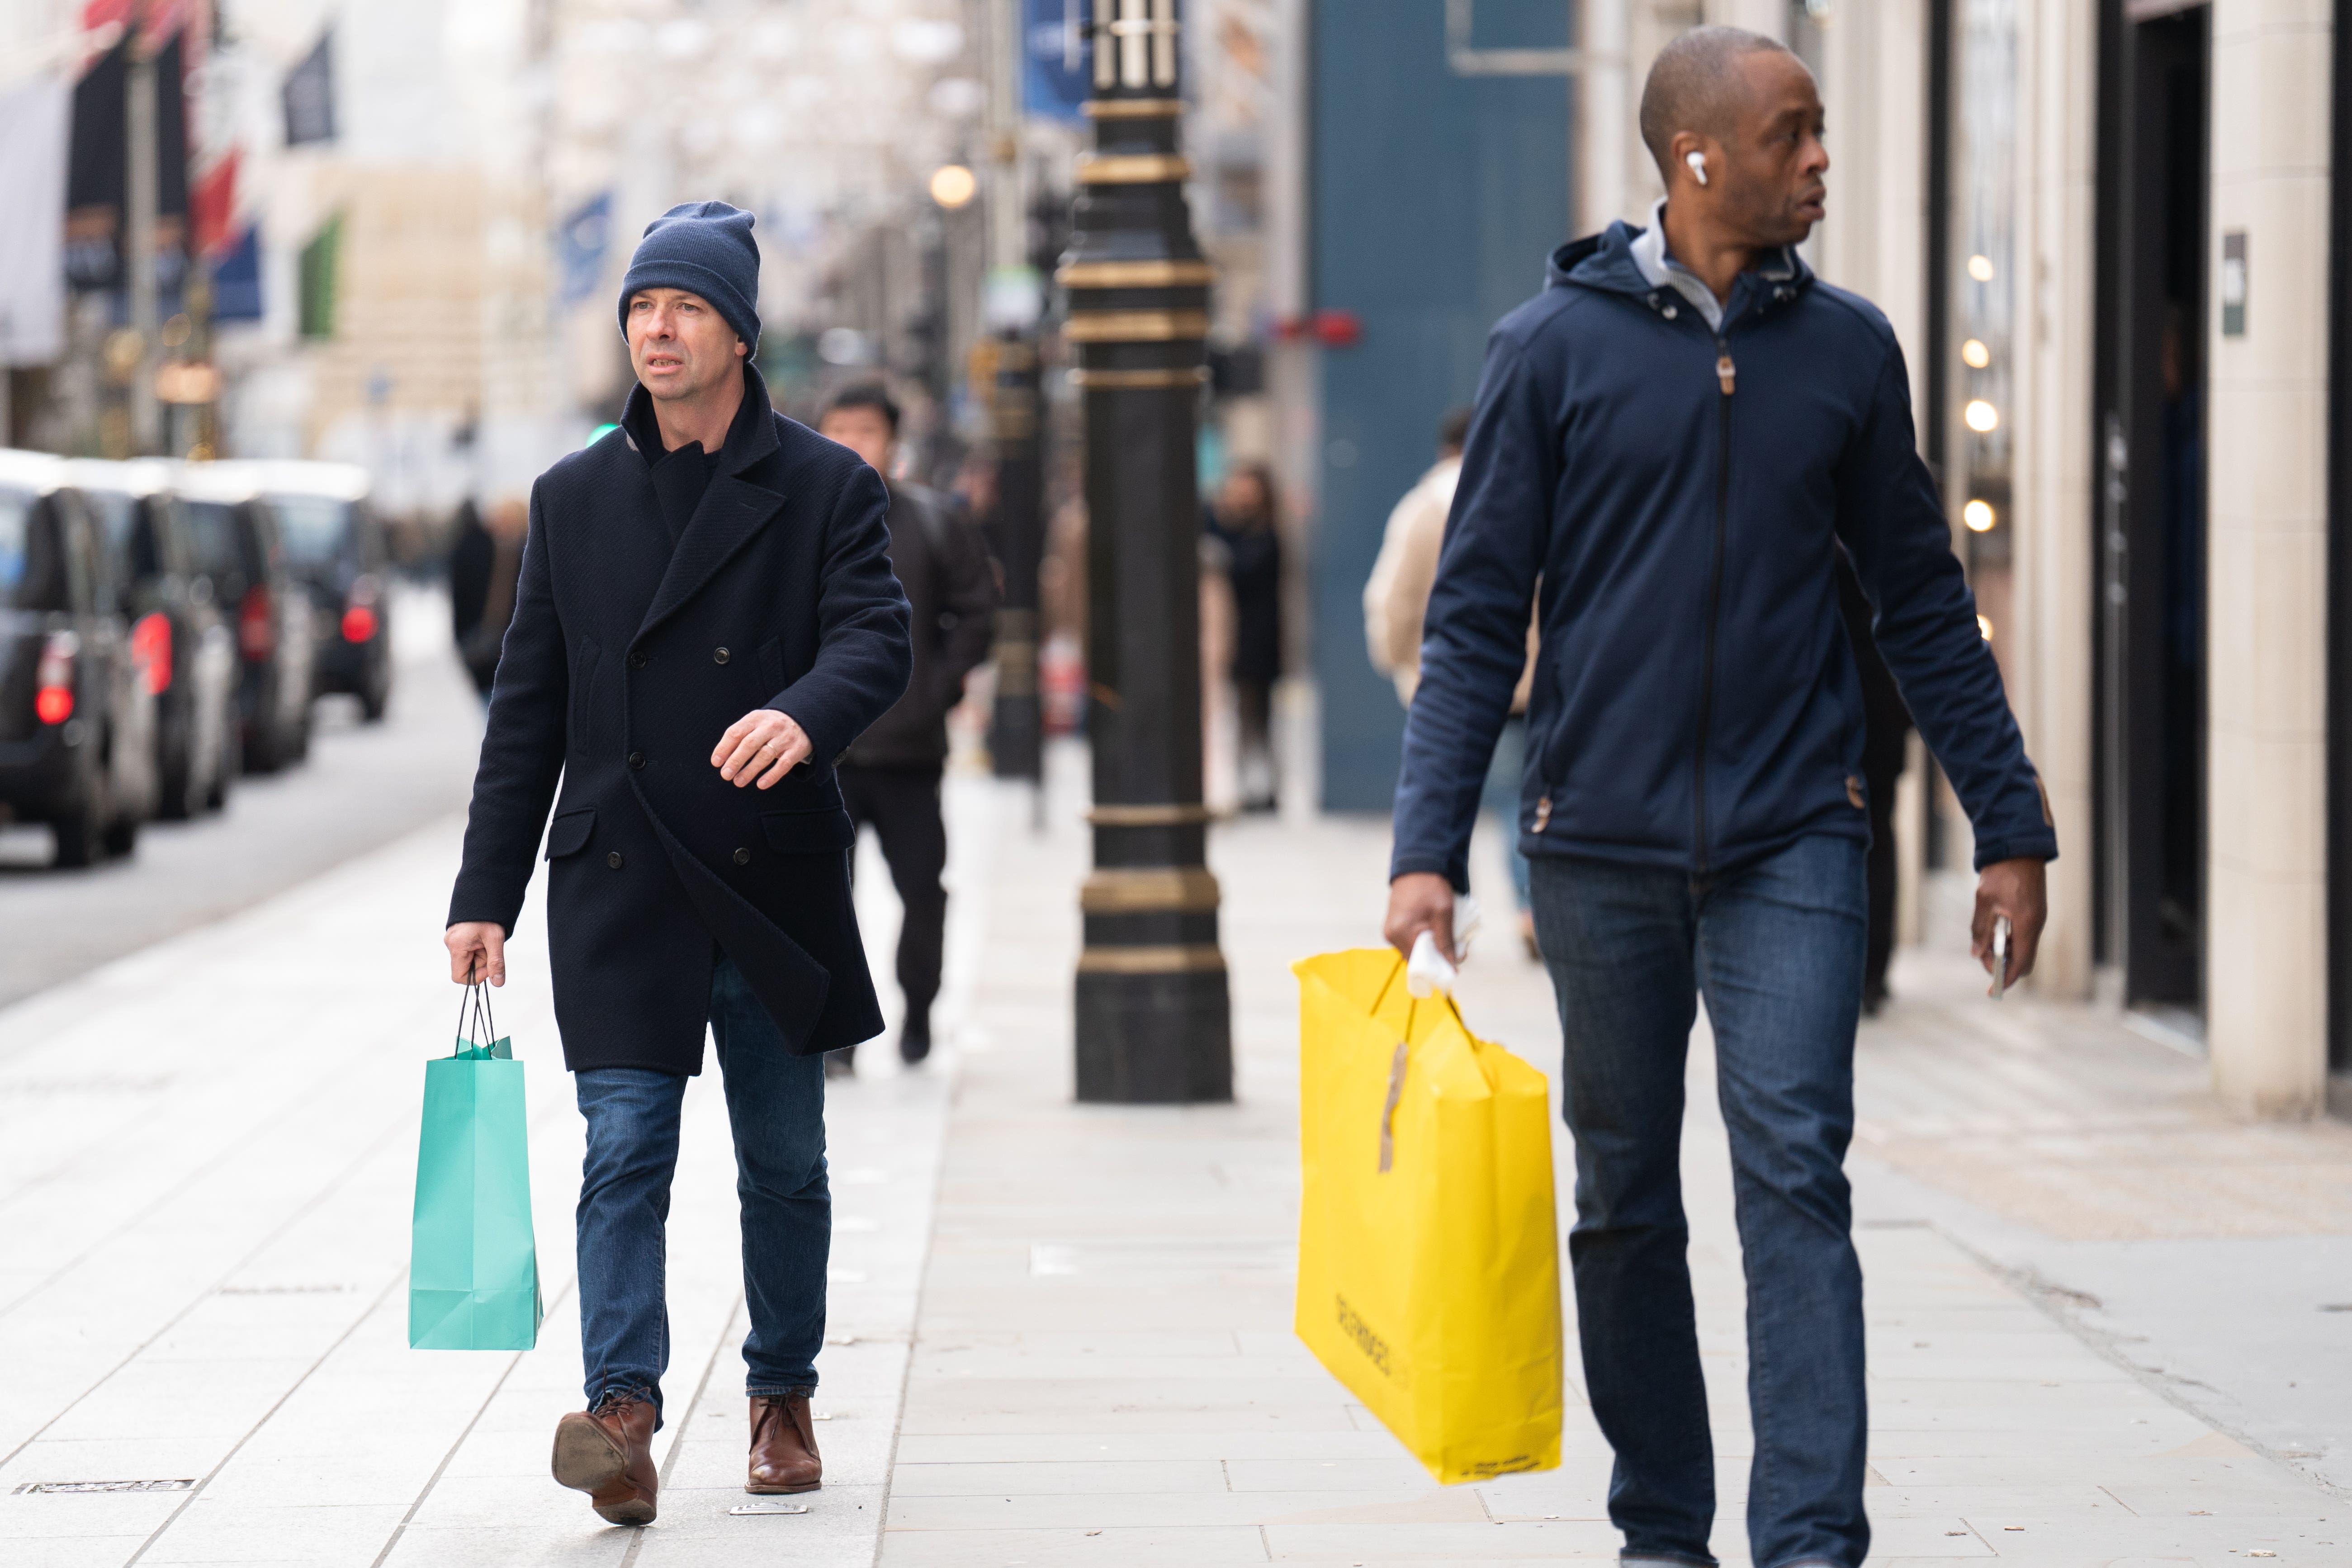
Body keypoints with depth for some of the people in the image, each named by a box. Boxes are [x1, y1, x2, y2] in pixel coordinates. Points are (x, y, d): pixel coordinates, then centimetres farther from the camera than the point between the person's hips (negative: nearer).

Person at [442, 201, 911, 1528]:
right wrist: (486, 895, 6)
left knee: (785, 1161, 10)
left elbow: (877, 641, -13)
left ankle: (784, 1398, 25)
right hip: (619, 883, 1)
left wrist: (804, 715, -37)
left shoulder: (827, 488, 2)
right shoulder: (575, 499, 9)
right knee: (625, 1149, -9)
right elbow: (529, 710, 11)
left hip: (774, 877, -1)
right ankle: (625, 1416, -16)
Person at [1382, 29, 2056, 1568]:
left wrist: (2012, 825, 11)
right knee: (1626, 1206, 9)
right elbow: (1477, 615, 0)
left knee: (1795, 1173, -12)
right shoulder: (1556, 345, -1)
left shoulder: (1847, 349, 5)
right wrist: (1430, 845, -8)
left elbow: (1924, 602, 12)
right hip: (1603, 847, 0)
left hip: (1793, 844, 0)